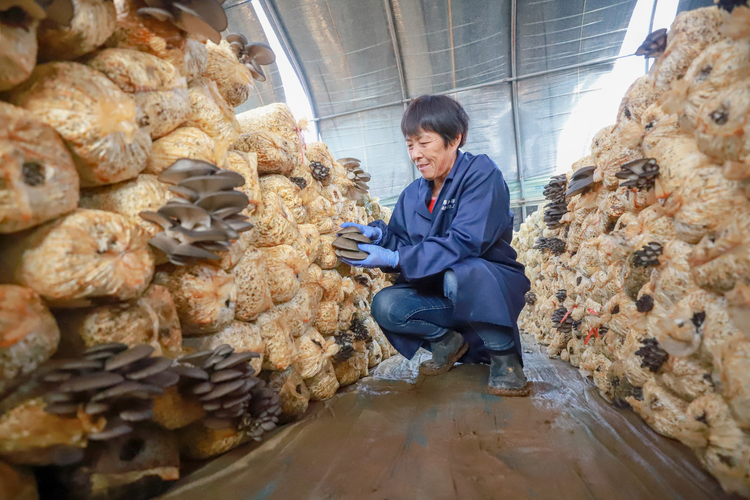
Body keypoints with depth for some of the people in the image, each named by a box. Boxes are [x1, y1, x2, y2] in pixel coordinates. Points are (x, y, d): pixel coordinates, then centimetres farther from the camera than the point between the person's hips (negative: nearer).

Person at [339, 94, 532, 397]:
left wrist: (395, 259, -30)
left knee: (460, 274, -38)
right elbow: (402, 243, 2)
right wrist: (377, 234, -20)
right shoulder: (413, 194, 4)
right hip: (443, 293, 5)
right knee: (385, 306, -18)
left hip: (493, 285, -5)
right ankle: (447, 341, 8)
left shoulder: (480, 173, -15)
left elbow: (465, 242, -27)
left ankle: (505, 356, -13)